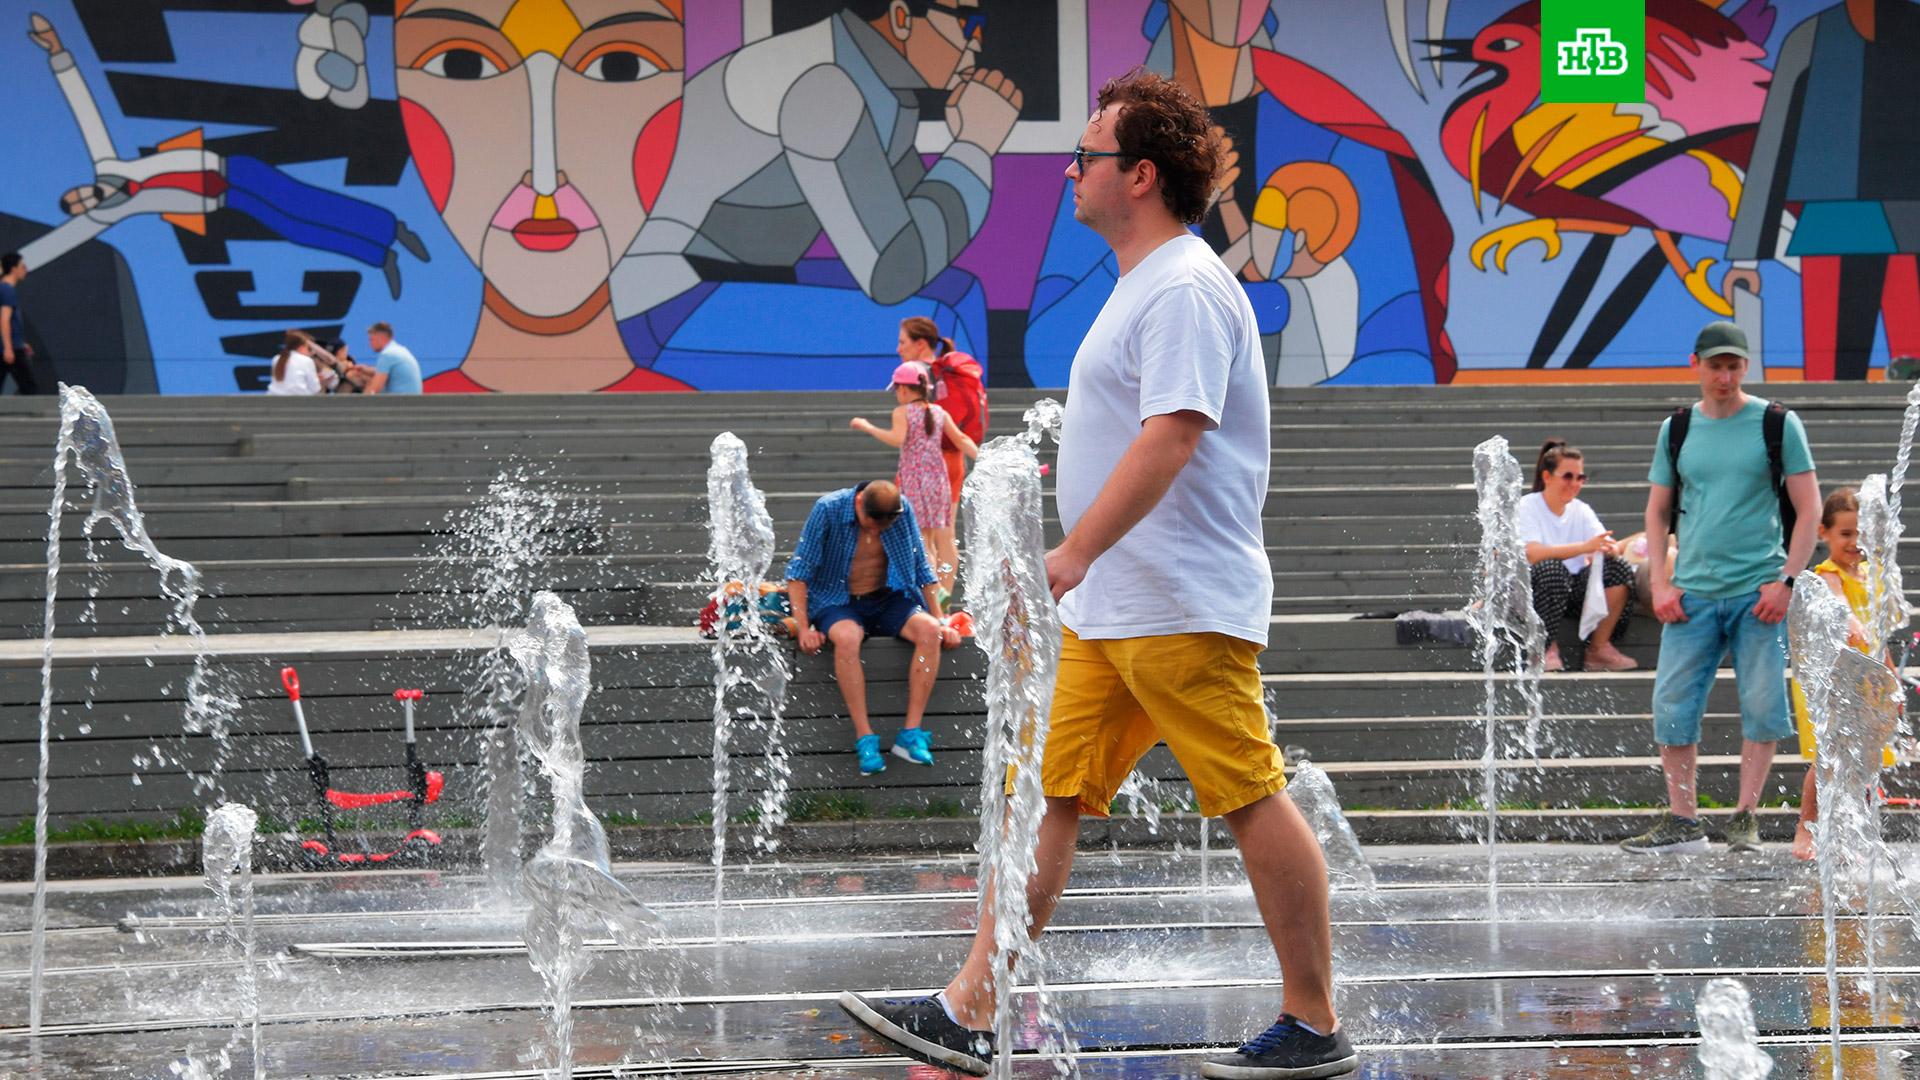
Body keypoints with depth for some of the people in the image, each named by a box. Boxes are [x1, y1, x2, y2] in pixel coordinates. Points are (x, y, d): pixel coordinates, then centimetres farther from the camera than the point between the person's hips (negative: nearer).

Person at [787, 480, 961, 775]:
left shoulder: (903, 510, -3)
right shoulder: (829, 509, -12)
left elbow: (922, 570, 7)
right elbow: (799, 571, -9)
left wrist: (940, 622, 1)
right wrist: (803, 628, -17)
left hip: (887, 601, 3)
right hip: (839, 604, -3)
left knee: (929, 631, -28)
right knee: (846, 638, -38)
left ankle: (911, 734, -28)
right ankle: (864, 738, -35)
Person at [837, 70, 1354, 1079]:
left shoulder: (1185, 289, -14)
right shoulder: (1142, 287, 18)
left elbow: (1171, 436, -25)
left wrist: (1073, 553, -29)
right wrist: (1082, 567, 26)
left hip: (1182, 612, -10)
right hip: (1108, 611, 10)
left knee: (1253, 803, -2)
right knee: (1047, 796, 6)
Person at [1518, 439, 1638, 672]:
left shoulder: (1581, 510, 11)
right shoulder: (1527, 507, -6)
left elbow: (1611, 547, 0)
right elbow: (1532, 553, -23)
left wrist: (1610, 548, -27)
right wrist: (1585, 547, -32)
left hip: (1573, 590, 5)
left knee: (1618, 568, -19)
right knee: (1553, 568, -36)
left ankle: (1599, 647, -10)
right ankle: (1546, 646, -16)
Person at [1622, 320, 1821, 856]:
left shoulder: (1778, 424, 2)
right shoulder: (1677, 428, 11)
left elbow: (1809, 508, 1)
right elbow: (1657, 512, 16)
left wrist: (1785, 580, -9)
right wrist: (1660, 584, 4)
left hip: (1759, 590, -3)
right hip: (1692, 593, 3)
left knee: (1761, 709, -3)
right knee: (1672, 708, -2)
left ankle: (1745, 816, 8)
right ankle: (1682, 821, 7)